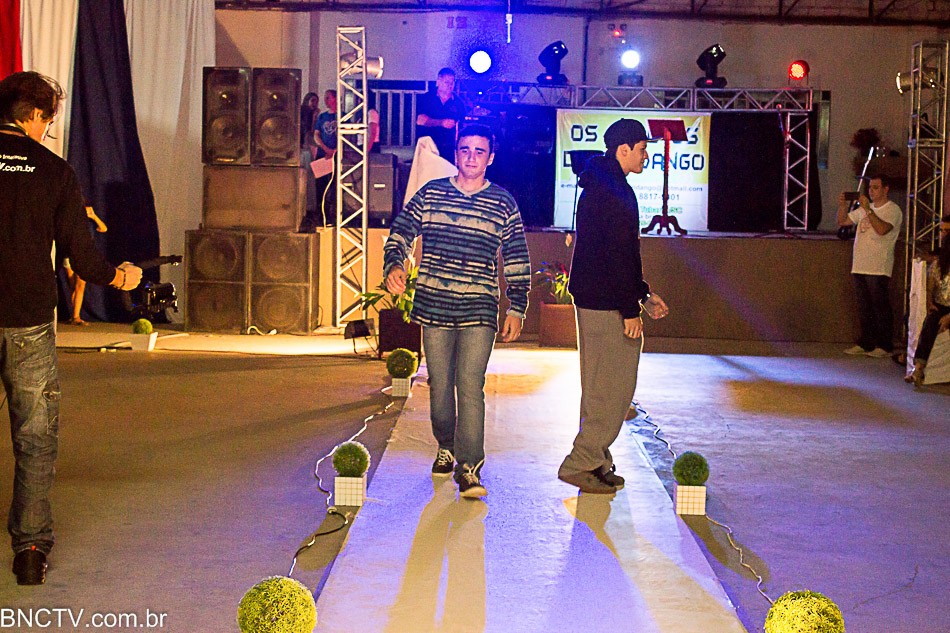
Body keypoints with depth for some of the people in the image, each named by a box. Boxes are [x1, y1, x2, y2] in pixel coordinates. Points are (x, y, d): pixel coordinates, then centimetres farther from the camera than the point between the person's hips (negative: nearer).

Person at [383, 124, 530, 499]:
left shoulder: (503, 204, 6)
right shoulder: (430, 194, 7)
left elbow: (517, 261, 10)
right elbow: (399, 234, 10)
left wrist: (516, 309, 5)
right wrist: (393, 266, -9)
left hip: (479, 309, -2)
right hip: (433, 305, 2)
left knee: (471, 386, -11)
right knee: (440, 384, 10)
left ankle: (468, 467, -11)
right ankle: (446, 448, 31)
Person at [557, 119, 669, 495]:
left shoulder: (598, 185, 17)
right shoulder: (615, 191, -16)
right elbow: (620, 256, -20)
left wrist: (643, 295, 21)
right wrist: (631, 310, -17)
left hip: (591, 299, 11)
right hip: (606, 305, -11)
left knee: (601, 387, 15)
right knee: (614, 388, -5)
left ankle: (596, 462, 22)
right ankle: (581, 464, -1)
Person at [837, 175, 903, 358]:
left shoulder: (892, 210, -6)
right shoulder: (864, 208, 17)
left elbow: (882, 229, -23)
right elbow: (842, 221, 18)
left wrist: (867, 209, -22)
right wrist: (843, 205, 1)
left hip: (878, 269, -7)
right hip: (859, 267, 7)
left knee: (881, 308, -3)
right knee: (864, 308, 11)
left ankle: (884, 346, 3)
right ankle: (866, 343, 17)